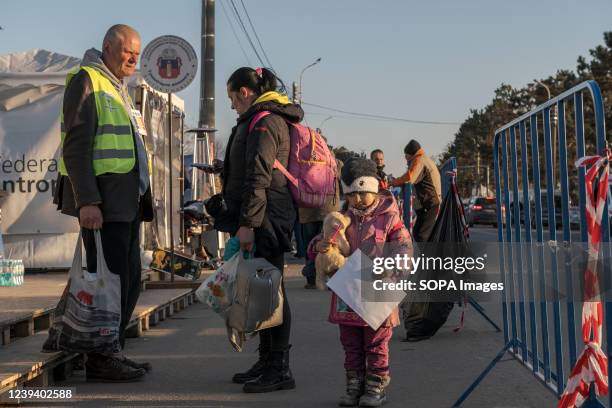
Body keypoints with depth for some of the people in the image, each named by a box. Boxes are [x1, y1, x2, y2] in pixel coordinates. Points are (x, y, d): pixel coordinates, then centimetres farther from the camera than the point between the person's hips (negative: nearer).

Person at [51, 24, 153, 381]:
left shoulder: (119, 90, 24)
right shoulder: (86, 80, -4)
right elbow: (76, 146, -14)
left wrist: (140, 199, 22)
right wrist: (87, 201, -22)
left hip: (127, 201, 9)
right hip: (102, 203, -9)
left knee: (130, 279, 11)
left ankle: (112, 351, 20)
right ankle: (100, 359, 2)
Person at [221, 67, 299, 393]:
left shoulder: (263, 121, -10)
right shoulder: (275, 118, 22)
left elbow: (257, 178, -19)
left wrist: (247, 223, -21)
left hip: (265, 219, -10)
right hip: (272, 218, 10)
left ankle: (279, 369, -1)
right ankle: (267, 362, 23)